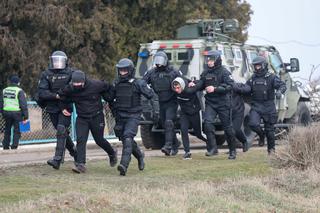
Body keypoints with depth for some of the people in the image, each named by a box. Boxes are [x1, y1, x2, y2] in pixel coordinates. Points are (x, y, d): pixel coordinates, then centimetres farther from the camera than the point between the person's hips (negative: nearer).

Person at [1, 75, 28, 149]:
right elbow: (23, 105, -11)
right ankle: (14, 146, -2)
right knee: (17, 131, 3)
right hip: (17, 113, -5)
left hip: (6, 112, 5)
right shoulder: (19, 91, -8)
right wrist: (25, 117, -8)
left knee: (7, 130, 17)